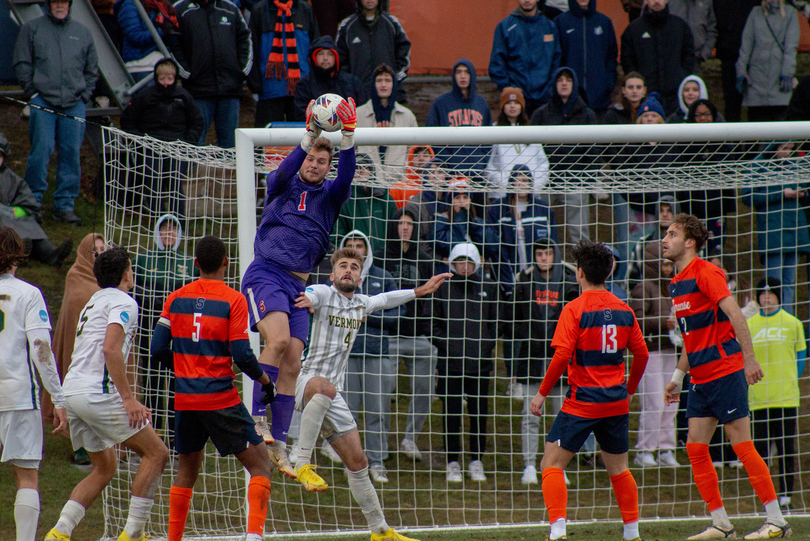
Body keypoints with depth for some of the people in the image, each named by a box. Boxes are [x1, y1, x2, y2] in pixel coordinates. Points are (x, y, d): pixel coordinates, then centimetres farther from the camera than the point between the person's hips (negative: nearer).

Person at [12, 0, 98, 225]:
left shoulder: (82, 33, 16)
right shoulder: (32, 29, 8)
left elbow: (92, 69, 22)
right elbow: (21, 63, 6)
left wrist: (84, 95, 9)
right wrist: (32, 91, -4)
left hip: (74, 103, 3)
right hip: (43, 103, -3)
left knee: (71, 153, 0)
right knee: (40, 151, -9)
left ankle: (65, 205, 6)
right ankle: (33, 203, -2)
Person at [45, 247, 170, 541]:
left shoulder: (94, 302, 25)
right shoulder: (123, 302, -5)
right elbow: (111, 349, -20)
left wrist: (129, 402, 32)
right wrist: (128, 398, -21)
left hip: (73, 392, 9)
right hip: (97, 393, -9)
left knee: (105, 466, 18)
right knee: (156, 453, -2)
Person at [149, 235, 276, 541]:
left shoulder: (176, 299, 6)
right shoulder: (233, 300, -7)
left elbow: (158, 351, 5)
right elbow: (241, 355, -13)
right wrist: (264, 379, 4)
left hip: (185, 398, 5)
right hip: (220, 398, -5)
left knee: (187, 469, 19)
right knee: (260, 463, 1)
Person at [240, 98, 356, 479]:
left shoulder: (330, 196, 14)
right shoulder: (282, 187, 8)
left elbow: (346, 177, -6)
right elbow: (283, 171, -15)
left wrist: (348, 136, -21)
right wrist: (309, 137, -28)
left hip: (297, 284, 4)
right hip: (265, 274, -4)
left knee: (291, 365, -1)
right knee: (278, 338, -28)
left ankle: (278, 444, 3)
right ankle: (257, 416, -24)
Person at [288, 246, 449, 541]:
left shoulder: (361, 303, 16)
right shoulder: (322, 293, -5)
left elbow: (386, 299, 37)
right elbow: (307, 295, -28)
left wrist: (420, 291, 40)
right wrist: (305, 300, -50)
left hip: (333, 395, 7)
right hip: (305, 381, -7)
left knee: (357, 461, 8)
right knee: (324, 387, -43)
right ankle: (302, 464, -41)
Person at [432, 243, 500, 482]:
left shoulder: (489, 287, 6)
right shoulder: (443, 288, 3)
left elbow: (495, 322, 12)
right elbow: (435, 323, 9)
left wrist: (487, 346, -1)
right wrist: (444, 344, -4)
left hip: (480, 361, 1)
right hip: (450, 361, -1)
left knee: (479, 414, 5)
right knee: (451, 415, 0)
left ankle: (477, 462, 14)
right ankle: (452, 464, 7)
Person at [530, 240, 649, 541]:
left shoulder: (575, 309, -10)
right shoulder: (624, 310, 6)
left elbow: (562, 356, -17)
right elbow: (641, 354, 12)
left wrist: (542, 393, -8)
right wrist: (630, 390, 26)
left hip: (582, 402, -5)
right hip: (616, 402, 5)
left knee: (552, 464, -1)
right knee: (618, 469, 18)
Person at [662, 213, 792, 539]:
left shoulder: (705, 273, -10)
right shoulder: (678, 283, 17)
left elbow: (734, 314, -19)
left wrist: (749, 358, -26)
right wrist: (678, 377, 24)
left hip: (725, 372, -9)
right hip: (701, 379, 9)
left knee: (742, 446, -8)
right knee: (695, 448, 3)